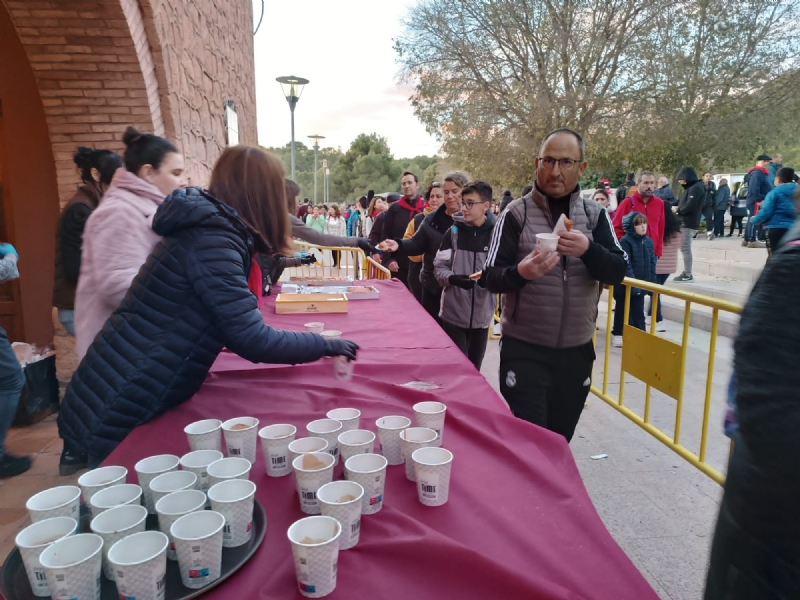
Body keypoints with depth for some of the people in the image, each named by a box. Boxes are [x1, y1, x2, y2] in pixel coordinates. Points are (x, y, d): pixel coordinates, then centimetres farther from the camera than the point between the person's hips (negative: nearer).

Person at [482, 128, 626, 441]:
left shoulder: (595, 215, 3)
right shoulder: (516, 214, -6)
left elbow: (617, 272, -5)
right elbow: (490, 278, -10)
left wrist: (588, 249, -24)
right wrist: (520, 272, -32)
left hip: (576, 350, 4)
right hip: (524, 350, -3)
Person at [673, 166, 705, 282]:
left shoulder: (696, 188, -13)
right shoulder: (691, 187, 18)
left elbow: (689, 207, -21)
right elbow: (683, 202, 18)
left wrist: (677, 211, -7)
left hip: (689, 223, -10)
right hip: (685, 222, 10)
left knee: (685, 248, -8)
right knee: (684, 248, 12)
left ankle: (688, 275, -5)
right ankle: (686, 272, 17)